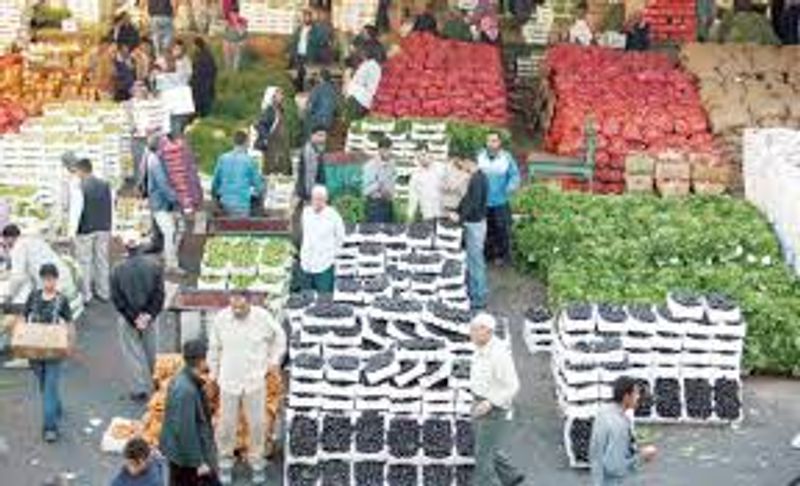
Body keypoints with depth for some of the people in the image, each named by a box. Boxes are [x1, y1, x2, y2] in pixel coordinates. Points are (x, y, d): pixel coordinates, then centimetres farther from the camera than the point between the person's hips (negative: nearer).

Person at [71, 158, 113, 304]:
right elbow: (111, 208, 9)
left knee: (85, 262, 4)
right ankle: (104, 292, 20)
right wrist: (109, 229, 17)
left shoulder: (80, 187, -15)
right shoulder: (105, 185, 3)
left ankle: (85, 295, 8)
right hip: (103, 228, 5)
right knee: (102, 260, 14)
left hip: (86, 230, -5)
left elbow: (76, 210, -14)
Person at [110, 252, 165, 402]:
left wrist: (133, 317, -7)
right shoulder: (154, 265, -8)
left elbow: (117, 299, -10)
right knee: (150, 351, 16)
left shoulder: (118, 270, -11)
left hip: (127, 319, -2)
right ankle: (151, 384, 29)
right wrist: (149, 315, -7)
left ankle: (142, 388, 5)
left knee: (134, 352, 6)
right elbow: (159, 293, -9)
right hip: (149, 317, 2)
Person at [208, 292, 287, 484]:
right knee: (227, 423, 6)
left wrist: (274, 360, 8)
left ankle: (257, 462, 24)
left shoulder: (263, 317, -13)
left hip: (255, 380, 0)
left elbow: (279, 337, 7)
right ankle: (225, 461, 26)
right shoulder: (221, 318, -9)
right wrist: (213, 372, 12)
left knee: (257, 423, 6)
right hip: (229, 380, 1)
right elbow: (214, 347, 6)